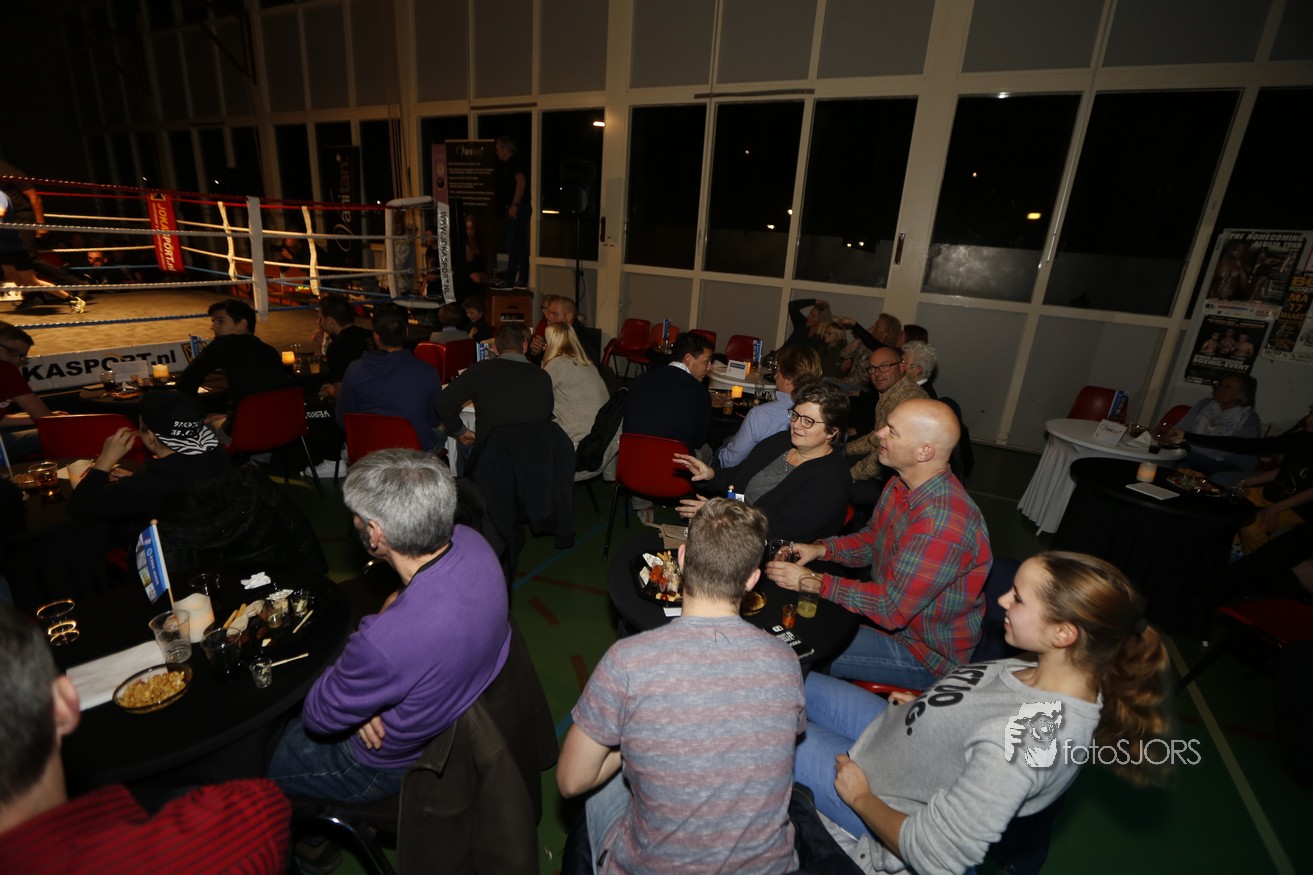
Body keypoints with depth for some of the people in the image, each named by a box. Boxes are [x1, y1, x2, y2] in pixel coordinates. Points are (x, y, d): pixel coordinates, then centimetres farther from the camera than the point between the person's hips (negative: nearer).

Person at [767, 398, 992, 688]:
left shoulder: (942, 522, -34)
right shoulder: (902, 485, -3)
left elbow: (892, 609, -30)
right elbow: (871, 539, 13)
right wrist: (821, 549, -5)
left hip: (925, 655, -8)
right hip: (892, 606, 9)